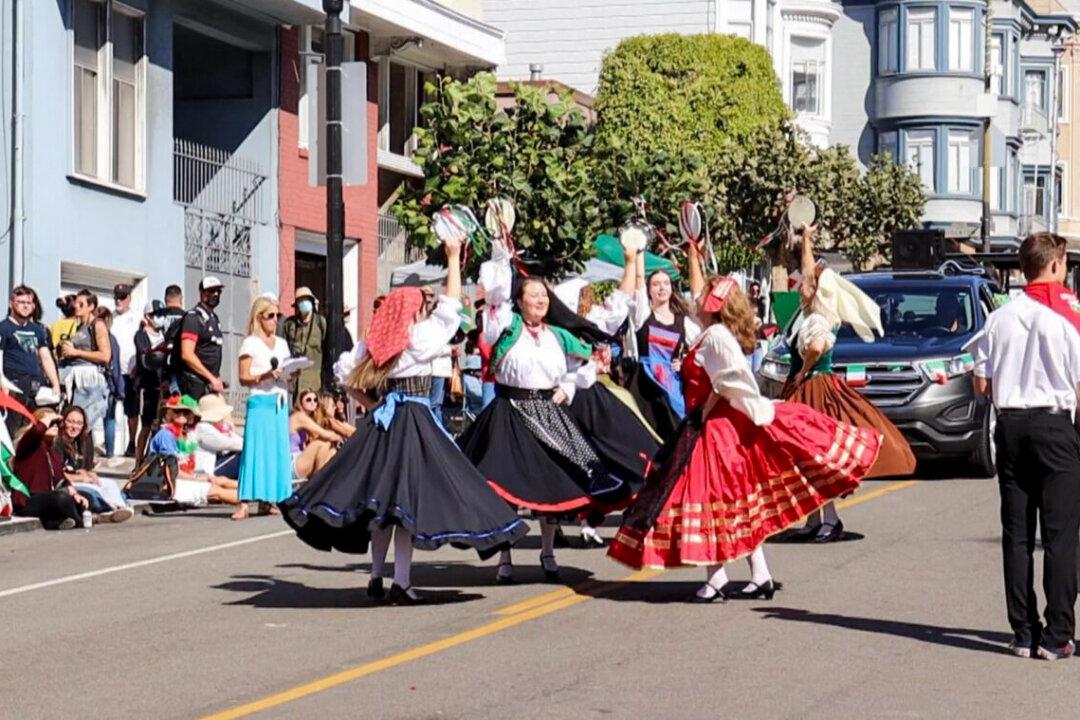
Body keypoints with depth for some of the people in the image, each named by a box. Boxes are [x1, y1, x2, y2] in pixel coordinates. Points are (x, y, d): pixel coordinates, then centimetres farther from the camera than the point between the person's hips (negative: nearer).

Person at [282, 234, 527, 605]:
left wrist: (370, 399, 14)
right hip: (414, 421, -6)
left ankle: (377, 577, 16)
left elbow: (346, 373, 4)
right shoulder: (421, 337, -6)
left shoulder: (373, 343, 7)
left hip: (382, 420, 6)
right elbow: (449, 307, 2)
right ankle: (401, 583, -9)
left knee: (380, 498, 12)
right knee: (406, 499, -6)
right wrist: (454, 259, 8)